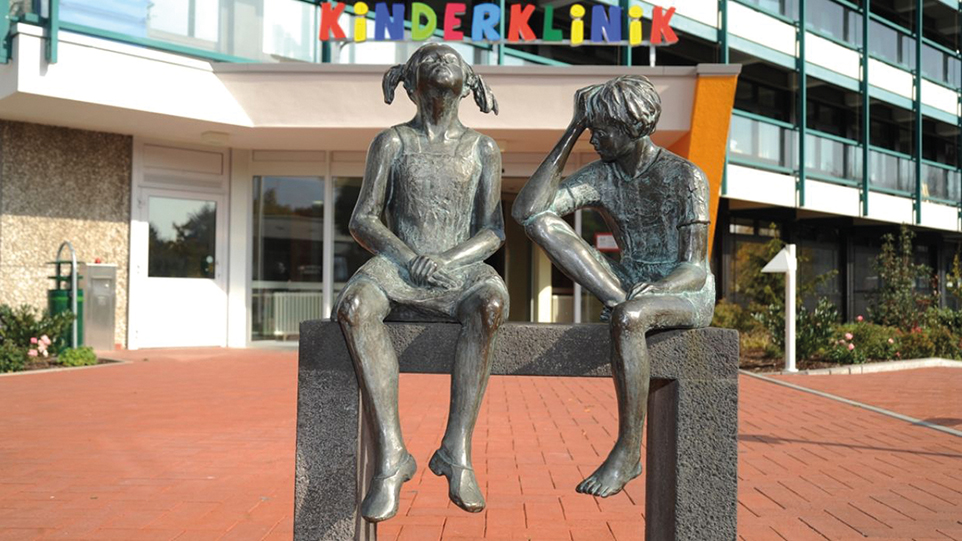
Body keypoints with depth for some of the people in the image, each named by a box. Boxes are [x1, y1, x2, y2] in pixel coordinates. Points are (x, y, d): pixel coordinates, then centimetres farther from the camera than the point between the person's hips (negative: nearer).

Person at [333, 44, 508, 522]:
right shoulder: (392, 142, 13)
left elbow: (493, 231, 8)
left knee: (490, 304, -38)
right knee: (354, 307, -36)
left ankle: (456, 451, -34)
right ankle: (390, 456, -36)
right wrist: (411, 259, -13)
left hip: (460, 268, 0)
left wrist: (448, 260, -13)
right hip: (398, 264, 0)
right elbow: (362, 220, 5)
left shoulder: (482, 149, 15)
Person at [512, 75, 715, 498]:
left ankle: (628, 450, -26)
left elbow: (695, 269, -15)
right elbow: (525, 210, -13)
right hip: (628, 286, 5)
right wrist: (571, 132, -9)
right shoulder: (599, 177, 1)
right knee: (541, 222, -16)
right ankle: (626, 305, -27)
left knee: (626, 318, -42)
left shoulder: (686, 177, -11)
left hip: (687, 293, -4)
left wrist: (654, 288, -35)